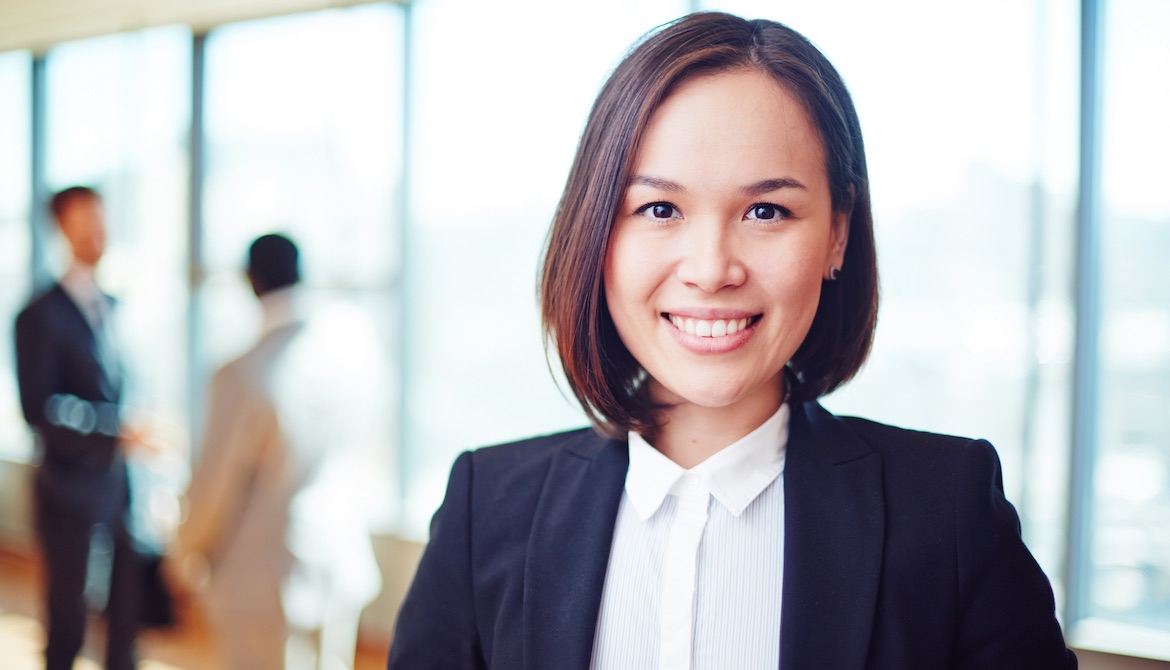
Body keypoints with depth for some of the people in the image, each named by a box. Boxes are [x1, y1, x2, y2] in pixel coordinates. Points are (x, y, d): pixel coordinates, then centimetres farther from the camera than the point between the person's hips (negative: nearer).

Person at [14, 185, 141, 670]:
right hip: (71, 491, -5)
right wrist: (116, 429, -25)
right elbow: (38, 408, -17)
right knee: (67, 617, 6)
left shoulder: (115, 308, 10)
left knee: (125, 614, 10)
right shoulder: (41, 316, -10)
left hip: (119, 484, 5)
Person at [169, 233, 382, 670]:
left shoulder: (243, 377, -22)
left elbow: (216, 487, -12)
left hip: (266, 584, -5)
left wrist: (187, 555, 5)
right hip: (343, 565, 6)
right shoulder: (349, 350, -6)